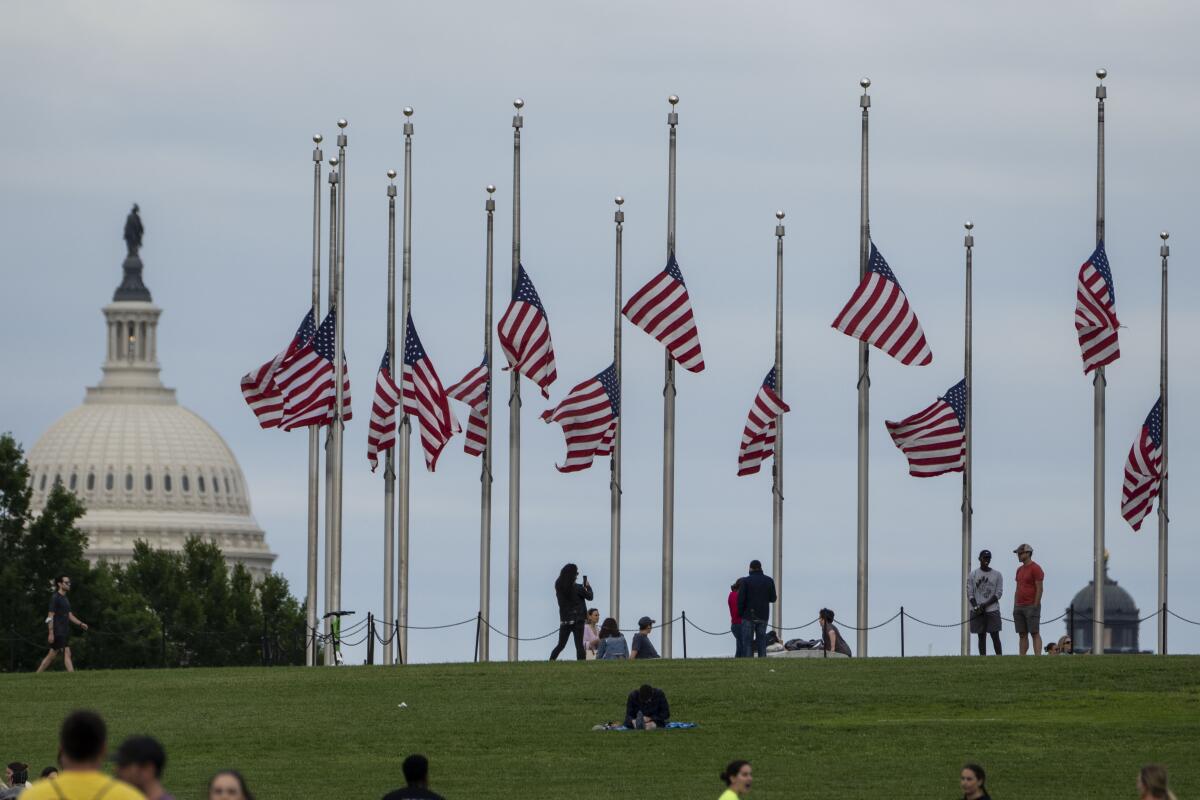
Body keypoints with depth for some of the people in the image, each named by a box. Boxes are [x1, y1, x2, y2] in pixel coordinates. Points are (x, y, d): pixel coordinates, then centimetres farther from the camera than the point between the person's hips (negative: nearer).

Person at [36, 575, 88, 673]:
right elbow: (50, 616, -12)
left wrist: (80, 624, 8)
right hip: (57, 632, -9)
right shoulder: (55, 598, -8)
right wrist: (51, 633, -17)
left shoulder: (65, 599, 18)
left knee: (51, 656, 9)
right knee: (67, 654, -14)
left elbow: (69, 615, 21)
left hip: (63, 633, 9)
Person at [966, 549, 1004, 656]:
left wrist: (985, 605, -10)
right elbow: (969, 593, 4)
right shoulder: (973, 575, 7)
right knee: (981, 636, 2)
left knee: (995, 636, -5)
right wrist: (976, 607, -11)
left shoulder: (997, 575, 5)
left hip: (992, 610, -1)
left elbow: (998, 593, 0)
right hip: (977, 611, 1)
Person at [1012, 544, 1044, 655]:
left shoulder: (1035, 569, -8)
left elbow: (1039, 589, -12)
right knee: (1022, 634, 5)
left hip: (1031, 606, -8)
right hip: (1019, 607, 8)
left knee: (1035, 633, -10)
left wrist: (1035, 606, -17)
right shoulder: (1019, 570, 17)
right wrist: (1015, 606, 14)